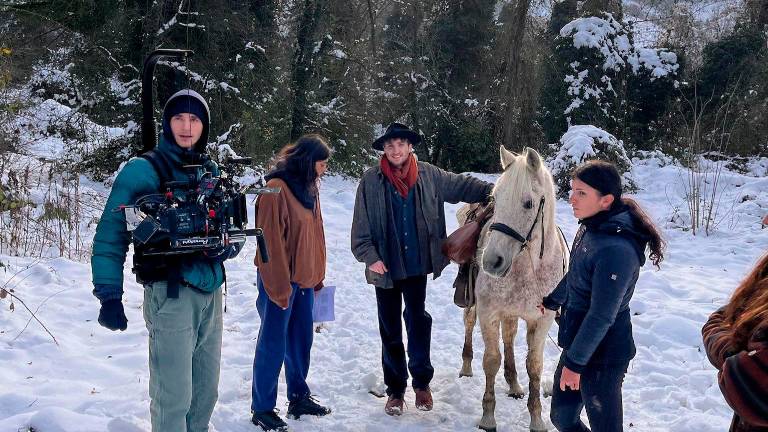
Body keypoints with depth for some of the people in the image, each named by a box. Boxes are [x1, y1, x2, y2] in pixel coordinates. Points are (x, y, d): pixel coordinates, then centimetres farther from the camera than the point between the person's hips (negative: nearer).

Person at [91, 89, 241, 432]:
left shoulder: (212, 173, 13)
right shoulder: (143, 170, -6)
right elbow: (111, 235, -8)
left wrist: (227, 246, -5)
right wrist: (109, 296, -14)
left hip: (211, 290, 6)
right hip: (170, 292, -6)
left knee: (206, 393, 15)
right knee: (174, 397, -5)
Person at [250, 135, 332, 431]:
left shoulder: (309, 187, 8)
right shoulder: (277, 189, -17)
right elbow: (271, 242, -19)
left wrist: (318, 275, 12)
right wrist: (280, 288, -18)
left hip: (304, 278, 8)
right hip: (280, 281, -8)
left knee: (301, 340, 16)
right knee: (273, 344, 2)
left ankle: (299, 396, 30)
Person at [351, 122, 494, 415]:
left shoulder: (429, 175, -1)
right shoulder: (371, 181, -7)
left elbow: (461, 185, 6)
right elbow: (361, 225, -5)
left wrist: (493, 191, -4)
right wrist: (370, 256, -13)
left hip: (417, 264, 1)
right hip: (385, 267, -1)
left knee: (418, 321, 8)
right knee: (390, 328, 9)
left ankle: (422, 382, 25)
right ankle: (395, 388, 22)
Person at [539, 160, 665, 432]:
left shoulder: (615, 249, -28)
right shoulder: (591, 228, 1)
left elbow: (601, 316, -25)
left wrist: (574, 362, -19)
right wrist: (552, 301, 34)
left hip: (601, 354, -9)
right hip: (579, 342, 9)